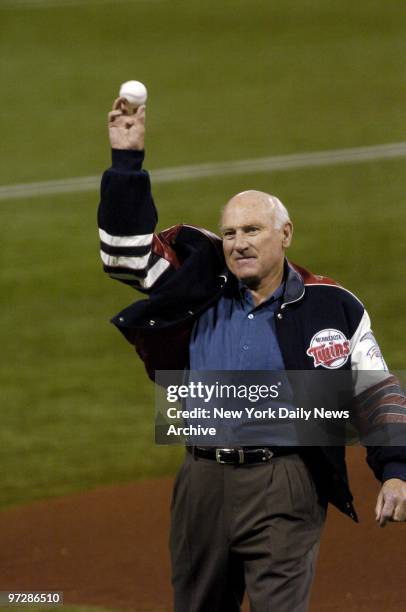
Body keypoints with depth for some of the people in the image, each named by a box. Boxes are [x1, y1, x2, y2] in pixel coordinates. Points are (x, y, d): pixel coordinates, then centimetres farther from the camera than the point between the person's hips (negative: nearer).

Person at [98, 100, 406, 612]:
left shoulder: (334, 308, 2)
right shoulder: (201, 288, 8)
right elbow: (126, 249, 7)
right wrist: (127, 160, 1)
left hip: (284, 490, -4)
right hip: (204, 485, 4)